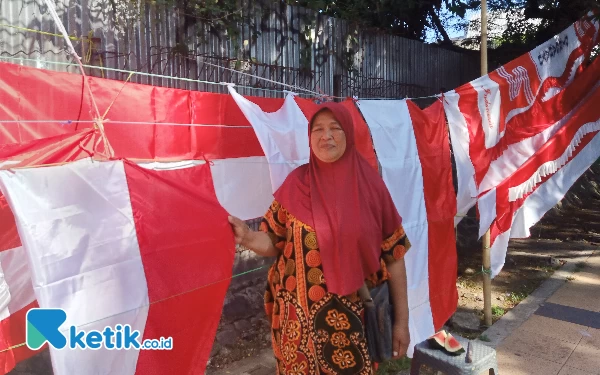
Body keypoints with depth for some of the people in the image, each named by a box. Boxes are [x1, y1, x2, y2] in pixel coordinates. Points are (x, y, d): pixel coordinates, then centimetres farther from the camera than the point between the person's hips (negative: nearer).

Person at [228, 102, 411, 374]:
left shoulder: (370, 184, -5)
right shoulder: (296, 183, -2)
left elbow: (393, 254, -2)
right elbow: (274, 244, 2)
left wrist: (402, 320, 0)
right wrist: (247, 237, -20)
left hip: (354, 316, -1)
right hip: (301, 317, 1)